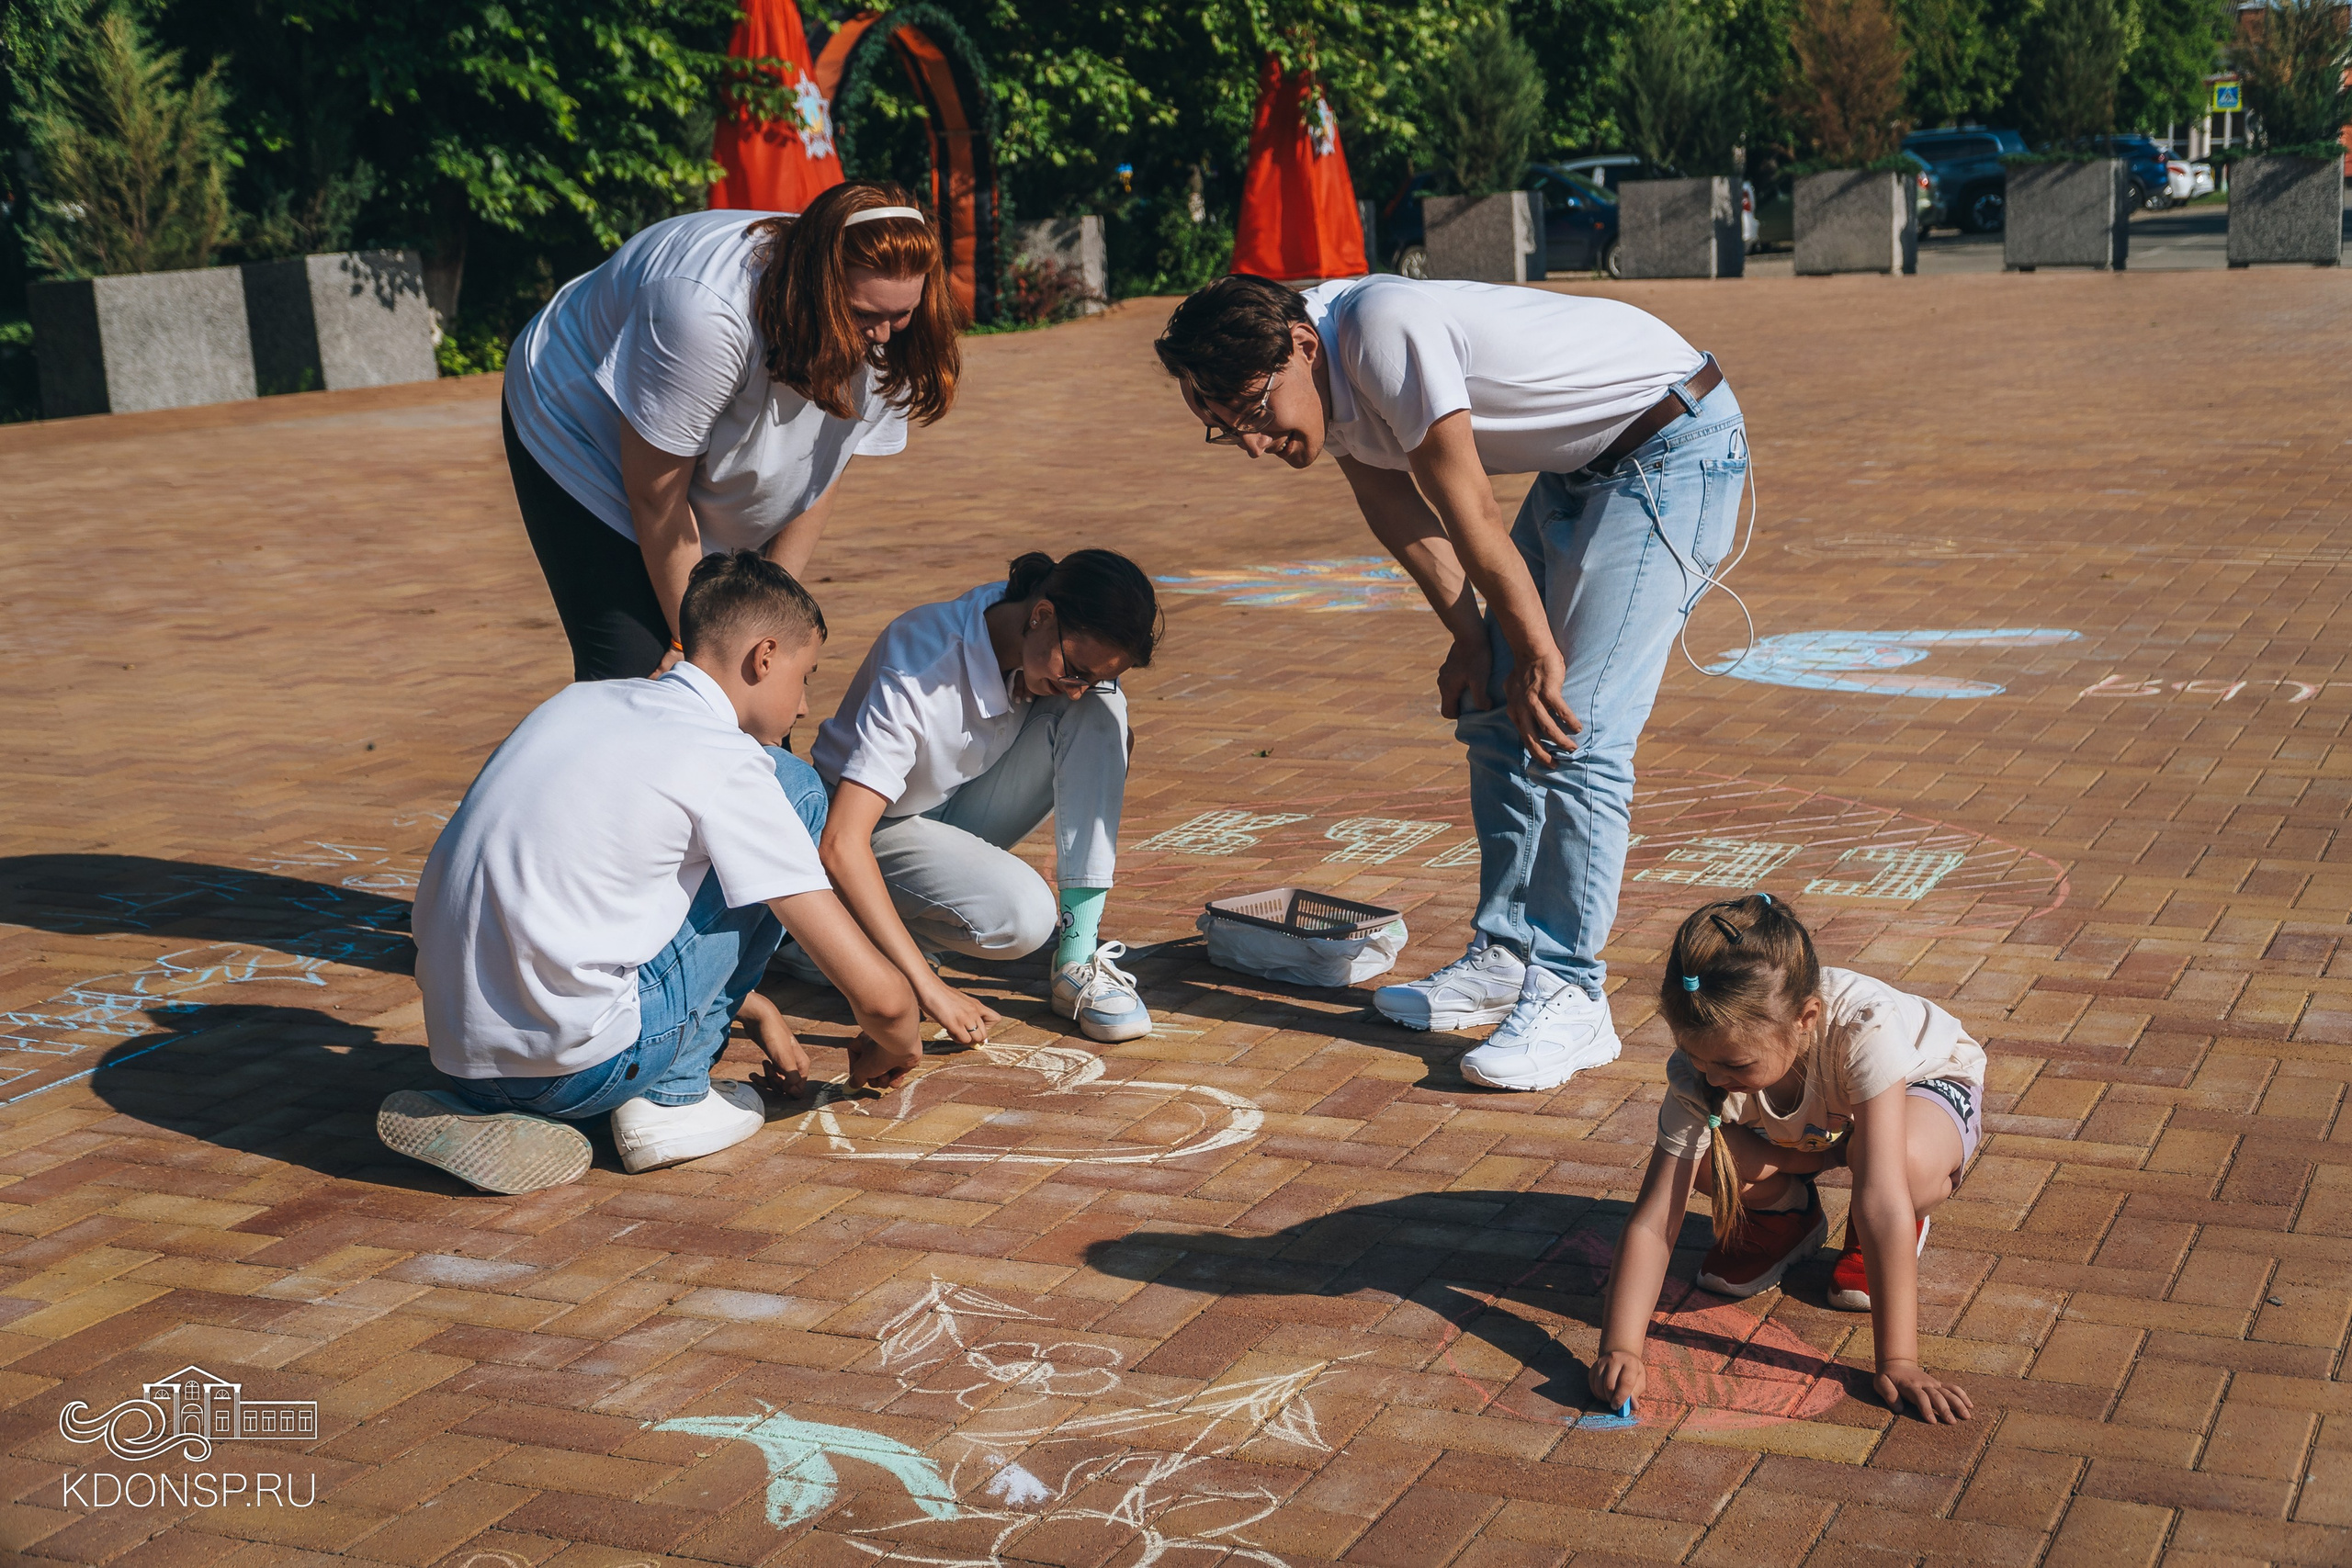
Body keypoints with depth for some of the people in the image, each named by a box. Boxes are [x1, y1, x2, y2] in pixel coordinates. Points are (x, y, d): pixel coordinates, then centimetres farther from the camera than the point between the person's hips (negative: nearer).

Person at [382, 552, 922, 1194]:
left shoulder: (578, 702, 13)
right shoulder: (726, 763, -8)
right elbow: (878, 992, -9)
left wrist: (751, 1009, 34)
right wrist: (891, 1046, 16)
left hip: (457, 1055, 7)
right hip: (575, 1069, -7)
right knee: (796, 789, 5)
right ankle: (671, 1096, 7)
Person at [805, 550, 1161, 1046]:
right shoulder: (922, 674, -34)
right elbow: (841, 845, -39)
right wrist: (928, 986, -43)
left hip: (964, 809, 6)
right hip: (881, 825, -6)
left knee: (1101, 709, -20)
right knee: (1023, 916, -35)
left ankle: (1079, 958, -20)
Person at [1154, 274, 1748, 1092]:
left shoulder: (1381, 328, -30)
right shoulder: (1332, 385, -2)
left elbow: (1471, 516, -23)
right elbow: (1401, 515, 9)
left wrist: (1538, 654, -15)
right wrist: (1471, 638, 4)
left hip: (1675, 442, -10)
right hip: (1581, 464, 10)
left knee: (1574, 729, -15)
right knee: (1496, 709, 9)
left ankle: (1570, 999, -9)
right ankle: (1505, 958, 18)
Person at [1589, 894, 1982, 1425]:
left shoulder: (1865, 1027, -44)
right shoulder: (1698, 1071, -33)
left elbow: (1884, 1199, -47)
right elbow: (1652, 1223, -33)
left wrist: (1897, 1361, -48)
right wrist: (1619, 1350, -46)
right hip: (1811, 1122, 3)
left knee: (1905, 1162, -40)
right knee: (1699, 1152, -29)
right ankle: (1786, 1213, 6)